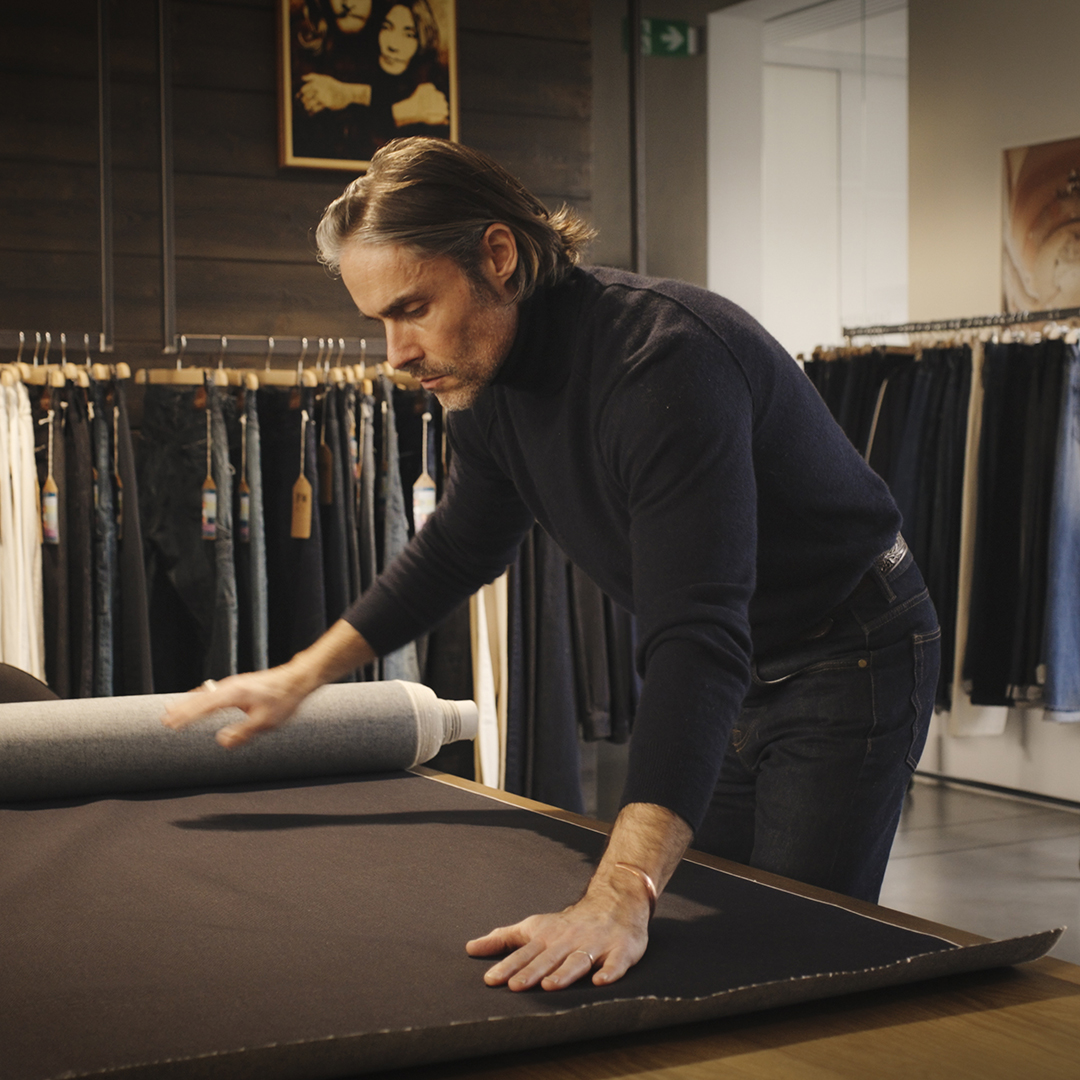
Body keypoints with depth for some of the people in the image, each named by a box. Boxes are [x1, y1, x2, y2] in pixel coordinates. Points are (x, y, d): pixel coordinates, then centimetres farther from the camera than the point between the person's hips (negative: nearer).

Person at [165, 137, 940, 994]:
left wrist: (622, 897, -52)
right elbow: (458, 549, 13)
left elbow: (697, 638, -44)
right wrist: (301, 676, 12)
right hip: (733, 674, 8)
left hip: (848, 661, -8)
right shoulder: (488, 383, -6)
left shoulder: (664, 360, -34)